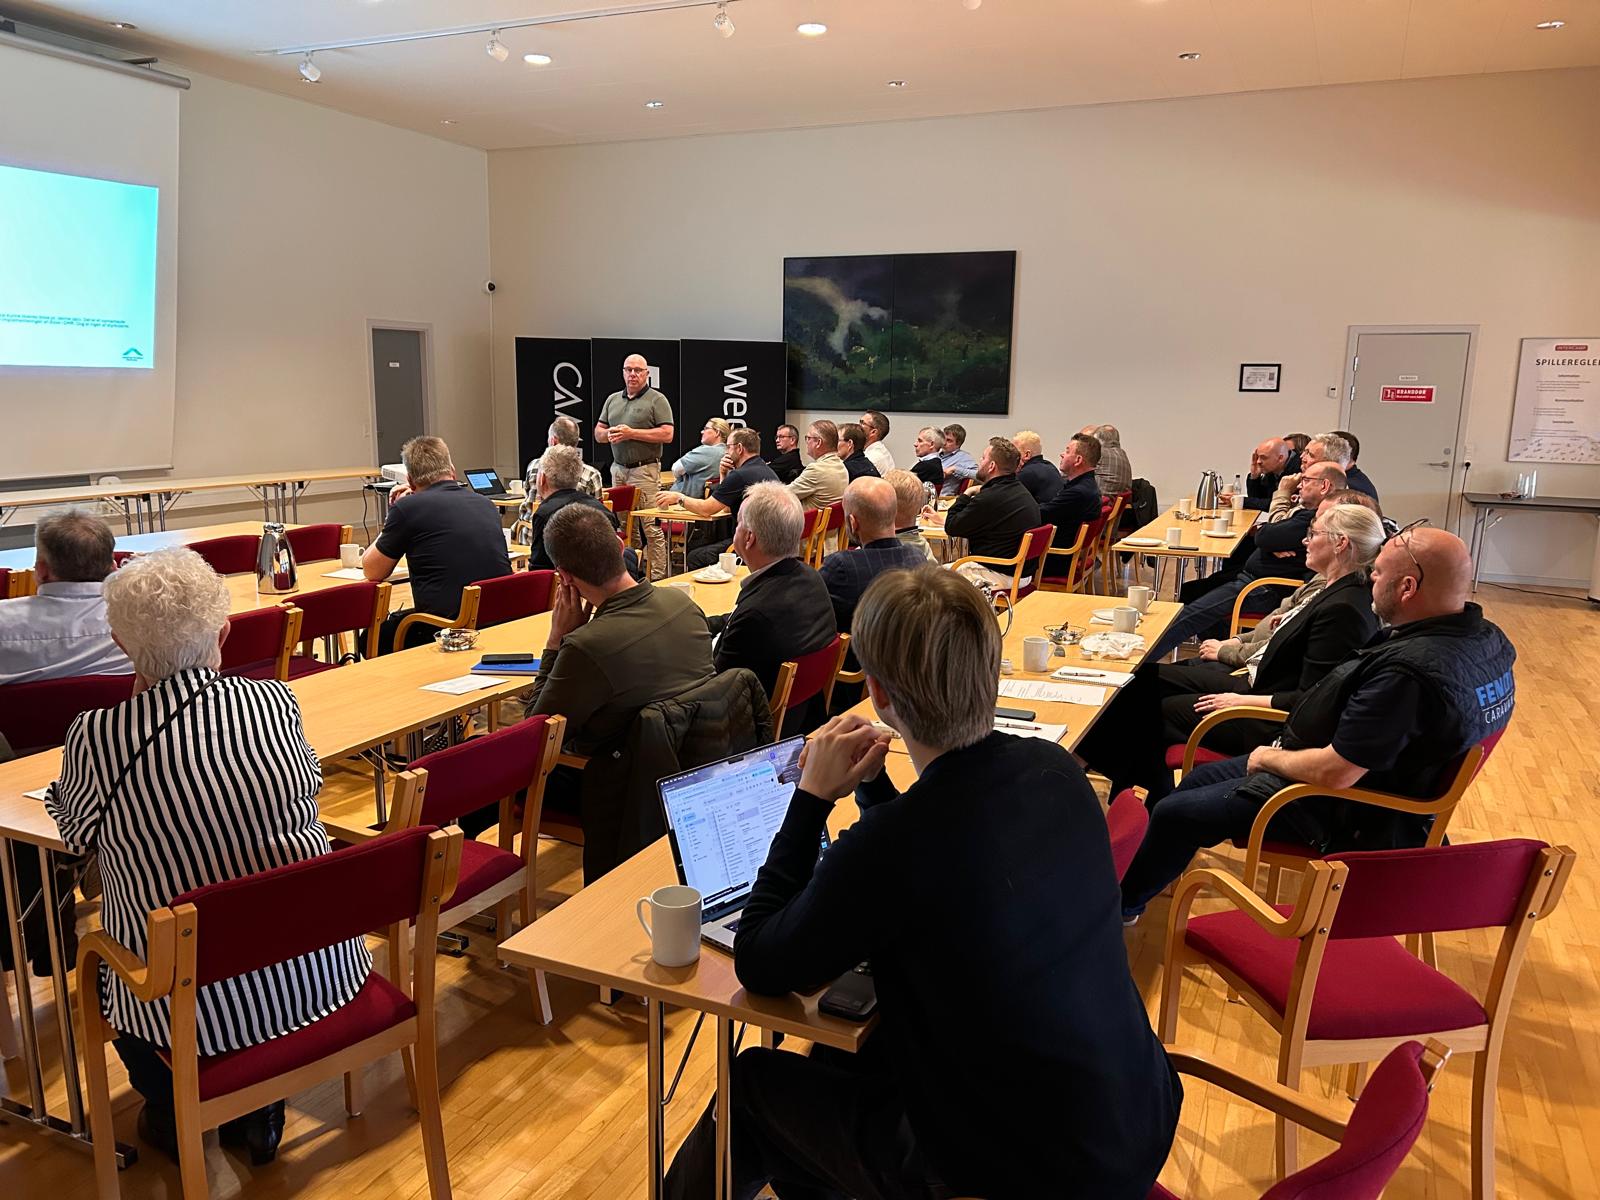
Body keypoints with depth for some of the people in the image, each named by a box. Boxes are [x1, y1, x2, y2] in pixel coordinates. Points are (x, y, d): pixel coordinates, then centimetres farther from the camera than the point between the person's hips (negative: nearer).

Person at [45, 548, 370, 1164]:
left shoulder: (96, 735, -17)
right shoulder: (274, 700, -10)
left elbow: (75, 833, 6)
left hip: (200, 1008, -2)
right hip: (320, 974, 2)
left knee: (100, 966, 30)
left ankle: (175, 1117, 42)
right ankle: (260, 1104, 41)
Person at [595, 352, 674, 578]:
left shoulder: (657, 400, -1)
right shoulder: (612, 399, 17)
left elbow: (667, 434, -11)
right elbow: (598, 433, 19)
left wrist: (632, 433, -14)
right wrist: (608, 434, -5)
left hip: (645, 469, -6)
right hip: (618, 468, 6)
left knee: (651, 528, -8)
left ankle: (657, 577, -5)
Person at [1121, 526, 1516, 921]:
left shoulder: (1406, 672, -35)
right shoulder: (1487, 637, -5)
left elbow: (1333, 773, -33)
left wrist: (1269, 757, -11)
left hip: (1347, 815, -10)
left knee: (1173, 814, -1)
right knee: (1199, 780, 20)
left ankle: (1122, 903, 24)